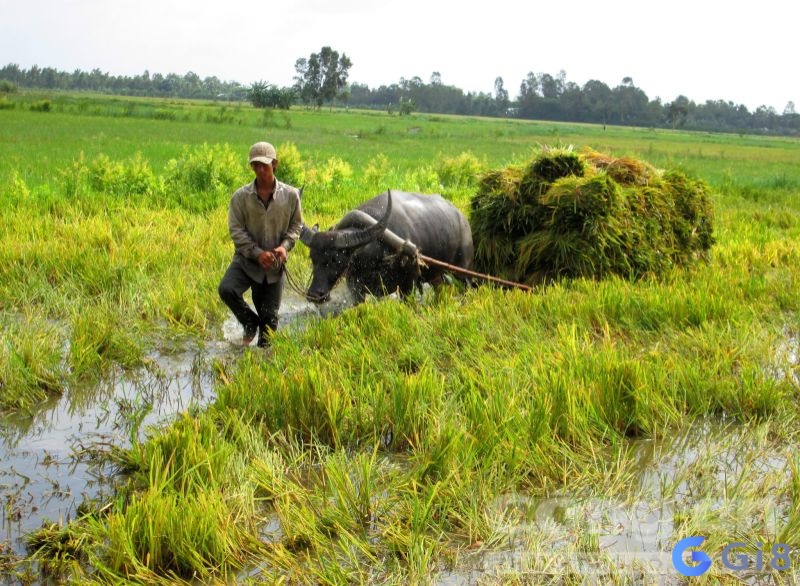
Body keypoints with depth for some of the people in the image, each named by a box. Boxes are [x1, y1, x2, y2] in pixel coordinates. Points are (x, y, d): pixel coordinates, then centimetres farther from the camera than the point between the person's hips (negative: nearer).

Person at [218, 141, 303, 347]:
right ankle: (250, 323, 1)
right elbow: (236, 230, -8)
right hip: (246, 259, -1)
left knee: (270, 315, 6)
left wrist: (285, 246, -14)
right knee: (227, 289, -27)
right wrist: (257, 253, -19)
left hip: (275, 263, 1)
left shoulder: (290, 195, -4)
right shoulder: (241, 196, -7)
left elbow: (296, 226, 5)